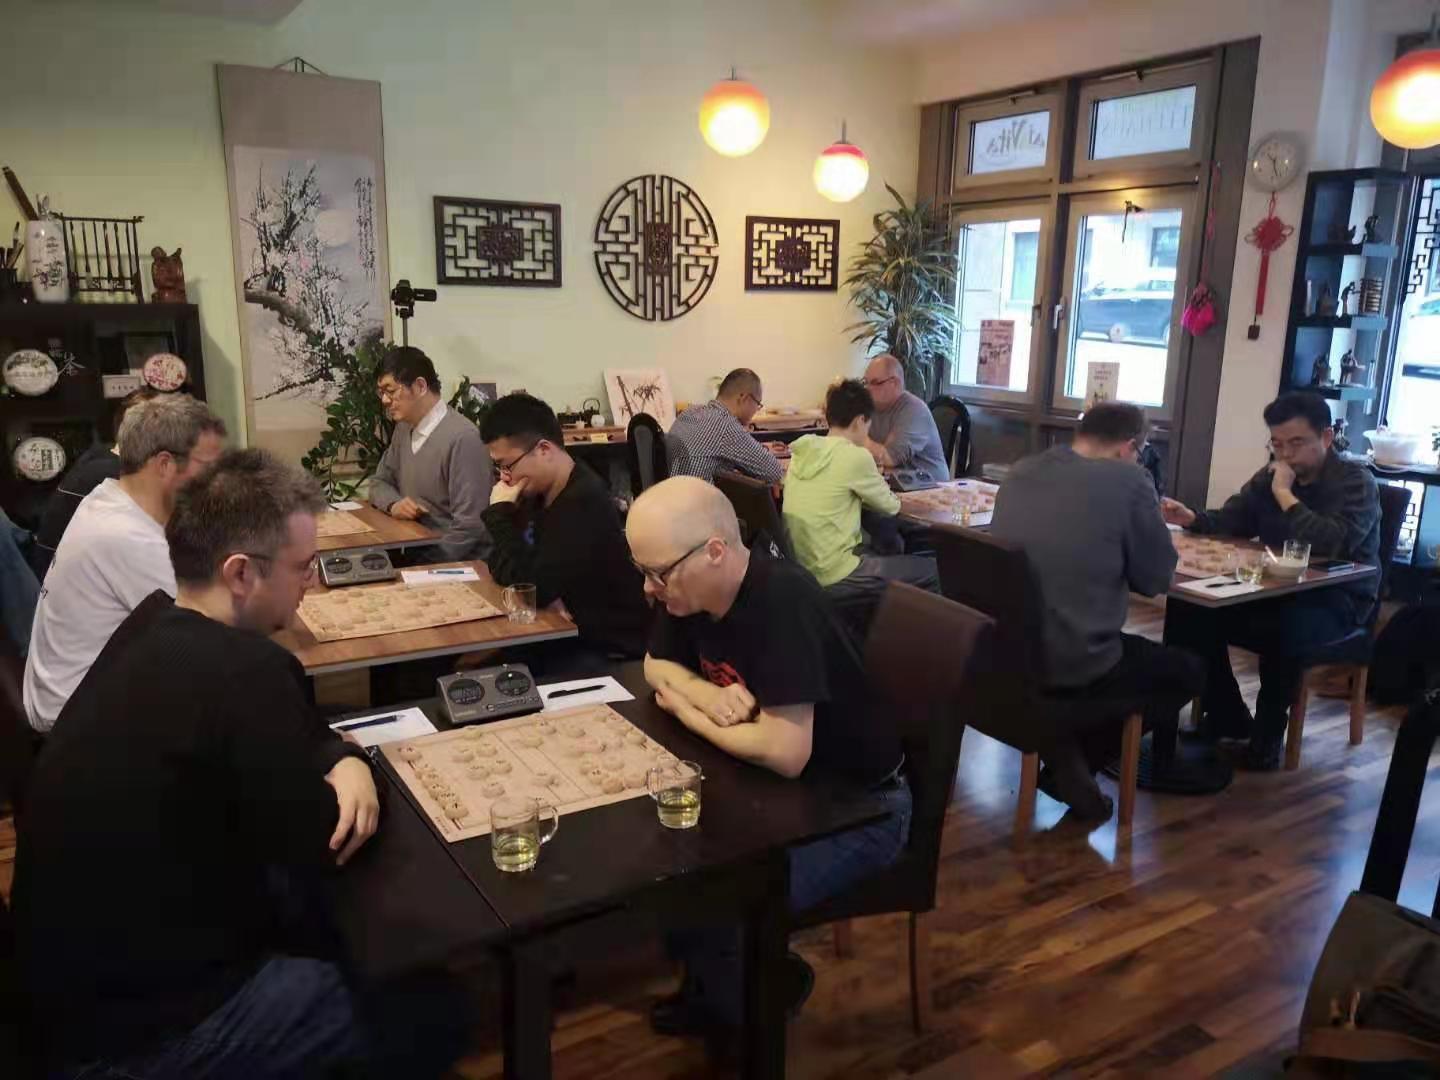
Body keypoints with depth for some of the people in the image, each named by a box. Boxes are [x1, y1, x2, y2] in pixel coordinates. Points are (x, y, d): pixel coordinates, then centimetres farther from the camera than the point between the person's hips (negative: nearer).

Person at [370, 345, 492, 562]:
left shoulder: (462, 438, -20)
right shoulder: (404, 428, 9)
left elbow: (470, 525, -22)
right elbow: (380, 483, 20)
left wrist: (431, 567, -20)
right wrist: (393, 504, -3)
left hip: (460, 563, -8)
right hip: (414, 553, 8)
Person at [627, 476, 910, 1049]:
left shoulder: (782, 601, -32)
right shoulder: (690, 587, -6)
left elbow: (785, 753, -36)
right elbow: (657, 665, 10)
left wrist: (685, 710, -18)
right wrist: (709, 695, -15)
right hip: (780, 782, 8)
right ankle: (717, 983, 22)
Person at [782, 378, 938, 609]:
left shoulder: (803, 449, 4)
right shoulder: (855, 456, -15)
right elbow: (891, 507, -2)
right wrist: (884, 493, 18)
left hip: (798, 568, 8)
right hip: (831, 578, -8)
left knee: (880, 551, 30)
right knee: (930, 570, 5)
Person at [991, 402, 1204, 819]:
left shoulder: (1021, 471, 9)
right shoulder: (1128, 480, -9)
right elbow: (1157, 578, -1)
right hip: (1070, 664, -7)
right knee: (1189, 670, 21)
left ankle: (1065, 753, 16)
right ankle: (1075, 756, 10)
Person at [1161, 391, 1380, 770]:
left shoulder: (1356, 482, -13)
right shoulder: (1270, 475, 7)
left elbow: (1333, 543, -30)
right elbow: (1231, 521, 7)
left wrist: (1284, 493, -24)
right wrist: (1193, 519, -15)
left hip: (1336, 598, -7)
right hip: (1277, 588, 7)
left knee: (1284, 631, -38)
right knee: (1197, 614, -13)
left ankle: (1268, 734, -12)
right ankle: (1227, 717, 4)